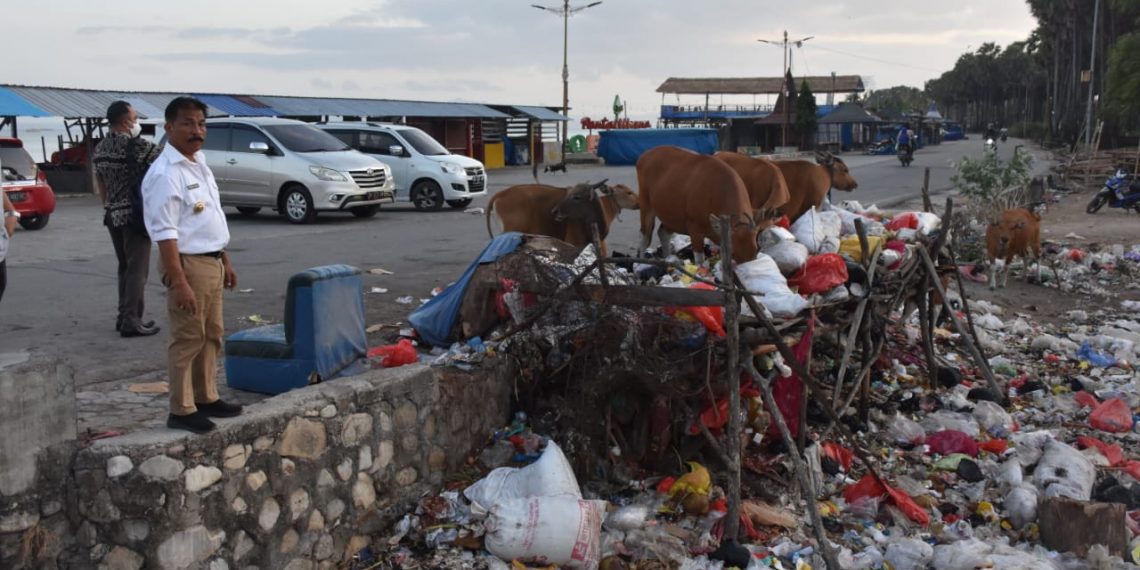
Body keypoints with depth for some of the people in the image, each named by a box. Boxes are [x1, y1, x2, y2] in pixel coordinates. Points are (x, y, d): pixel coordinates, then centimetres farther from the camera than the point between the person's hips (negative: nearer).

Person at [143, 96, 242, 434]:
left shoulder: (199, 165, 12)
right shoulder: (165, 174, -18)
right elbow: (165, 233, -22)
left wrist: (225, 262, 20)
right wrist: (178, 282, -26)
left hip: (211, 262, 9)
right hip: (188, 263, -9)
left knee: (211, 335, 16)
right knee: (187, 339, -4)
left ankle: (206, 398, 28)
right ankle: (181, 411, 5)